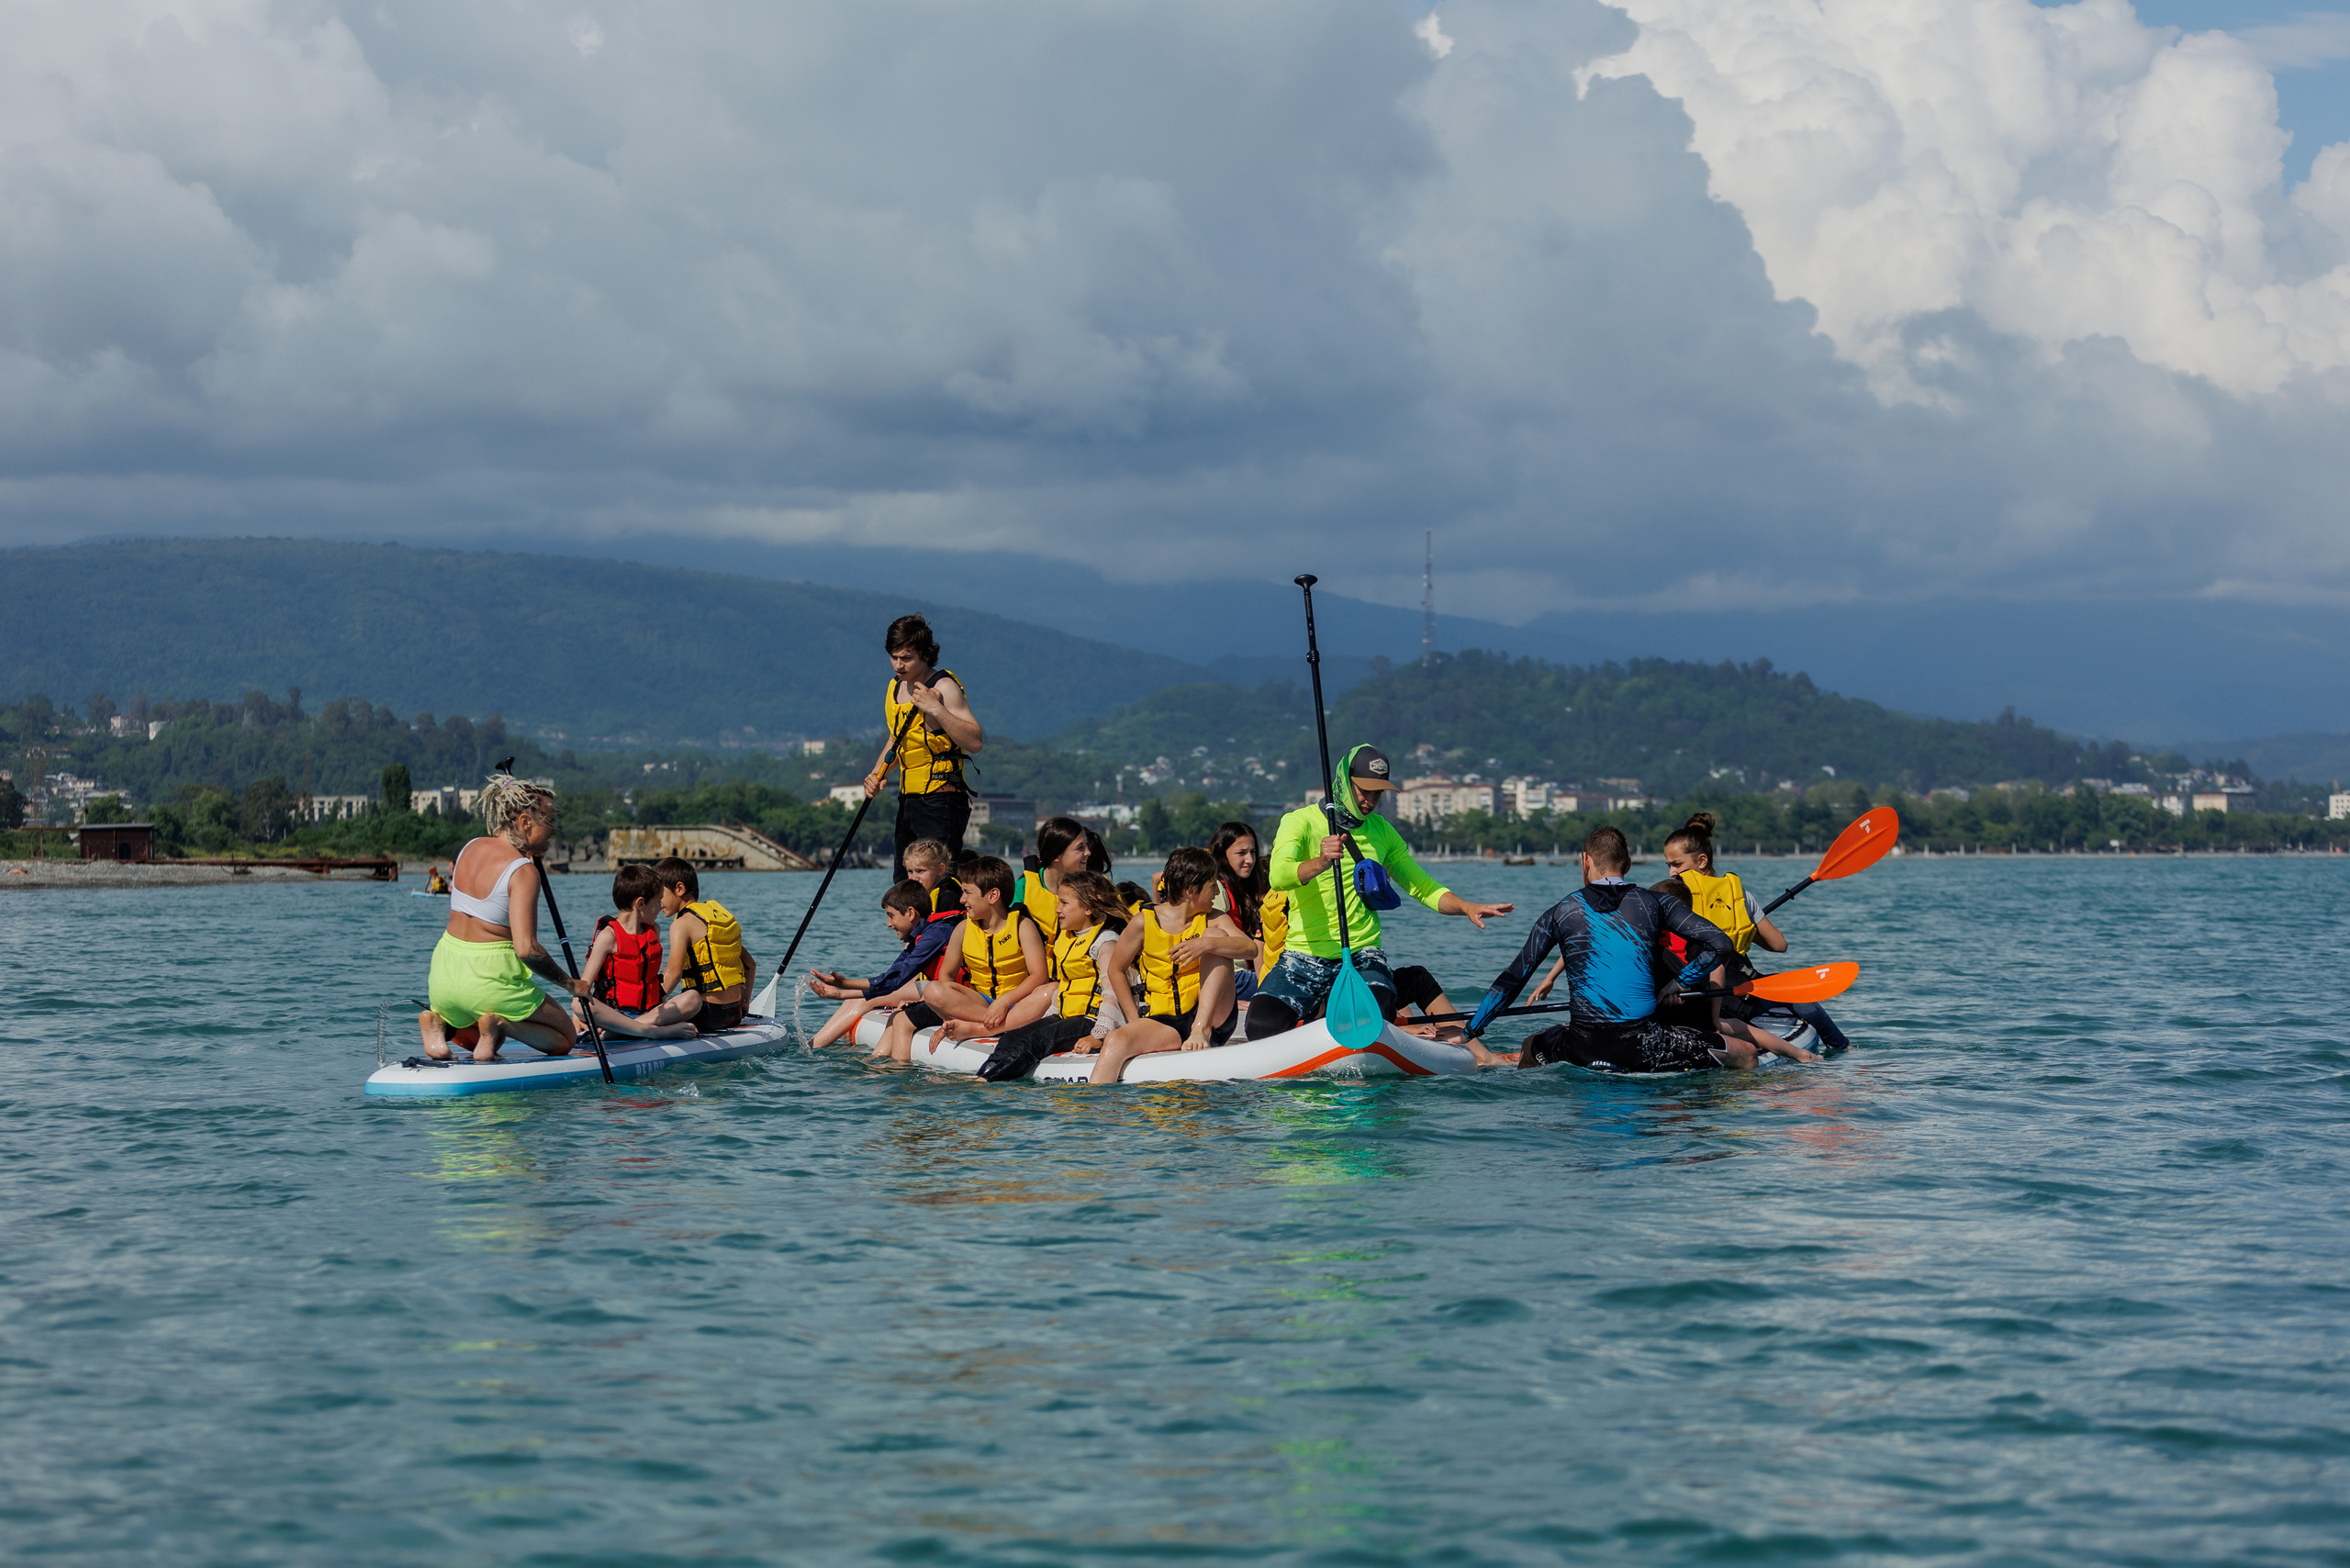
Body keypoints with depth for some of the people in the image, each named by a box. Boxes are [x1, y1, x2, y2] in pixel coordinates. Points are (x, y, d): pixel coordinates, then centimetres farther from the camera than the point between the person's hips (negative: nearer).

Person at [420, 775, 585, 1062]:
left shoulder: (470, 848, 5)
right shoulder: (524, 871, -16)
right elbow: (526, 949, -23)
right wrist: (568, 983, -9)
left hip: (444, 973, 7)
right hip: (490, 980, -7)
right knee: (564, 1038, 14)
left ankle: (438, 1021, 2)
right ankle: (499, 1024, -13)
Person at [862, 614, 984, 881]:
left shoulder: (944, 687, -13)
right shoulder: (895, 688, 12)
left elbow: (975, 742, -23)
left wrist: (936, 709, -29)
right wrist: (878, 774, 10)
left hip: (941, 802, -9)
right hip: (908, 799, 9)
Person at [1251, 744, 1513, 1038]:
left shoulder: (1381, 831, 14)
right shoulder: (1300, 822, -4)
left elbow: (1423, 887, 17)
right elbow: (1278, 877, -23)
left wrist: (1466, 907, -4)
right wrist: (1320, 863, -44)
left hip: (1363, 958, 2)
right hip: (1305, 957, -2)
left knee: (1377, 1012, -31)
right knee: (1262, 1025, -24)